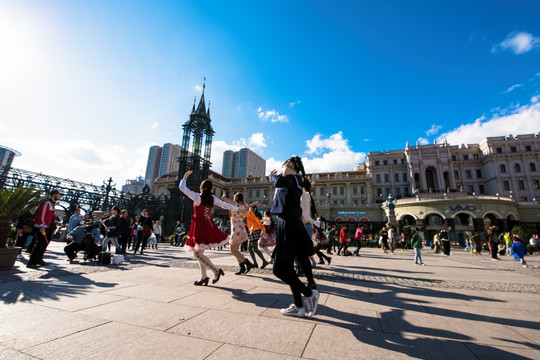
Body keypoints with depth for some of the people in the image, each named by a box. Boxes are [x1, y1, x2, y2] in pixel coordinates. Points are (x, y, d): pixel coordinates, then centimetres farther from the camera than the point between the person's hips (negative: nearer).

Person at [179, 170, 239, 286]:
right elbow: (224, 205, 13)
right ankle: (203, 277, 20)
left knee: (197, 253, 0)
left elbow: (181, 187, -4)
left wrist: (185, 177, 10)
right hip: (209, 225, 6)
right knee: (199, 252, 15)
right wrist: (237, 208, 27)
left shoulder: (197, 197, -11)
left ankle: (216, 271, -2)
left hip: (199, 226, -6)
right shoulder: (213, 198, 2)